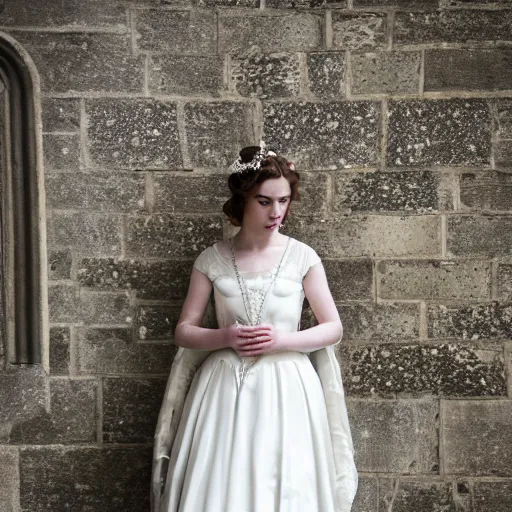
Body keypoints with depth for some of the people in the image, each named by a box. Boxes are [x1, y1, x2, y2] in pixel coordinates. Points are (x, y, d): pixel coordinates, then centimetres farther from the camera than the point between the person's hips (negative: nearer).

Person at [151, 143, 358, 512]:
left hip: (284, 391, -1)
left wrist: (283, 339, -14)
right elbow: (184, 332, 4)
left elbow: (334, 329, 1)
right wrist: (225, 337, -14)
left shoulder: (302, 257, -2)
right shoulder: (212, 260, 0)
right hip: (225, 391, 1)